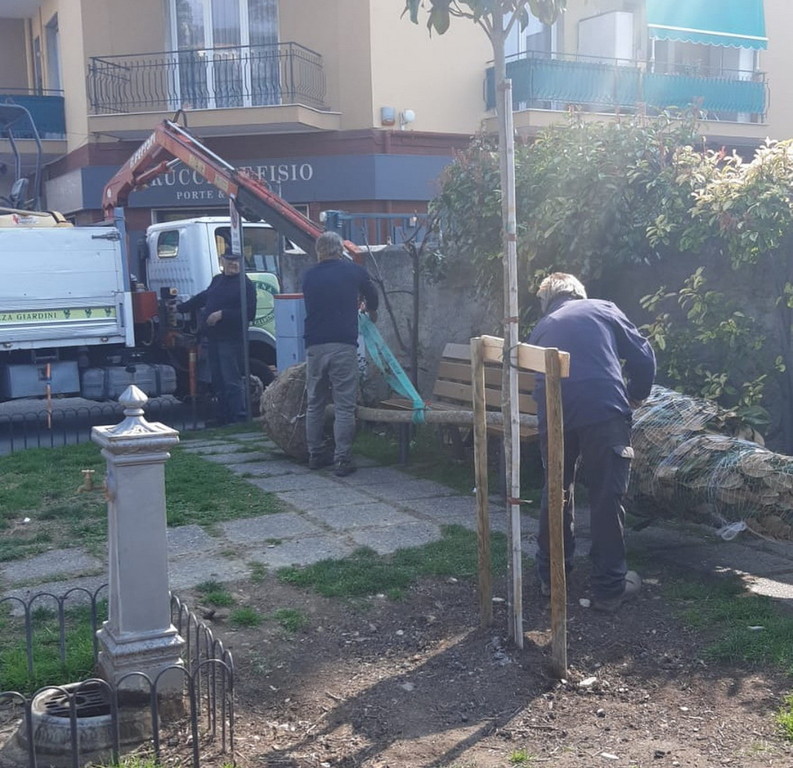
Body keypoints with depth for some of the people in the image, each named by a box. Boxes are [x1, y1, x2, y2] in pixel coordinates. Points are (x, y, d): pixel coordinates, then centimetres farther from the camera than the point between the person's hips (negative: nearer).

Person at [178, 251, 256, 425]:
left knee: (232, 381, -11)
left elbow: (249, 313, -16)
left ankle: (240, 419, -8)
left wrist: (222, 314, -20)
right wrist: (180, 307, 41)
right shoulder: (217, 280, 17)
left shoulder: (245, 285, -8)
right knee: (218, 382, 12)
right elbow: (202, 298, 33)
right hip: (213, 338, 8)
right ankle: (223, 418, 19)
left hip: (231, 339, -8)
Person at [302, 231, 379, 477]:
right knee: (344, 406, -1)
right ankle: (342, 460, -3)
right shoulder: (355, 272, 4)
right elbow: (372, 298, 22)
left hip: (314, 346, 3)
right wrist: (372, 315, 45)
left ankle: (316, 455, 21)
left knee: (314, 403, 14)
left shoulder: (309, 275, 10)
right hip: (343, 346, -3)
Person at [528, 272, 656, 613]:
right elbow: (643, 355, 12)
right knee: (606, 498, 5)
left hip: (553, 415, 3)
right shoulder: (603, 309, 19)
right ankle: (609, 587, 12)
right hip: (604, 411, -3)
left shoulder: (540, 329, 27)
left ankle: (550, 575, 32)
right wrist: (636, 397, 28)